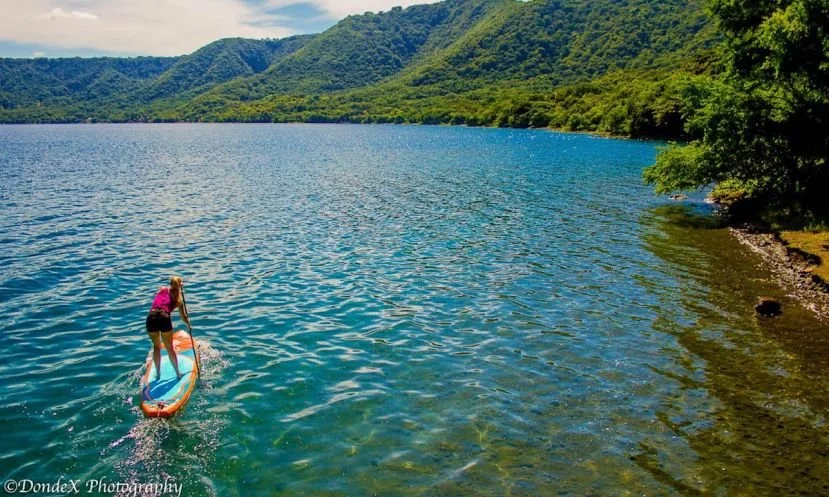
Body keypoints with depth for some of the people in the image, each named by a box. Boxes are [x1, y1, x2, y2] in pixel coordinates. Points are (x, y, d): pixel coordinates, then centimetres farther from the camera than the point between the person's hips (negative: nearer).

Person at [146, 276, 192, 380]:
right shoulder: (178, 299, 16)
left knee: (156, 347, 22)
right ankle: (178, 374, 20)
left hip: (151, 317, 2)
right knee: (170, 348, 12)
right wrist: (189, 326, 37)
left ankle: (158, 373, 27)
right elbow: (184, 316, 20)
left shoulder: (162, 289, 20)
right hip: (164, 318, -2)